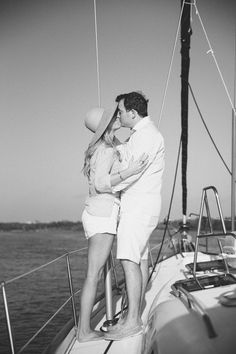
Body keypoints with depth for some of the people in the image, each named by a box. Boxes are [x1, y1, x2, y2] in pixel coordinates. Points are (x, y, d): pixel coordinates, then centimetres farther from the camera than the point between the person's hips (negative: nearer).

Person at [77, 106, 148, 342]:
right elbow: (100, 184, -21)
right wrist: (129, 171, -30)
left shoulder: (101, 149, 16)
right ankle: (84, 331, -2)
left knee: (97, 273, 12)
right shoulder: (106, 150, -13)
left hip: (96, 214, 10)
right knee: (94, 274, -7)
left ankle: (83, 327, 16)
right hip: (102, 214, -10)